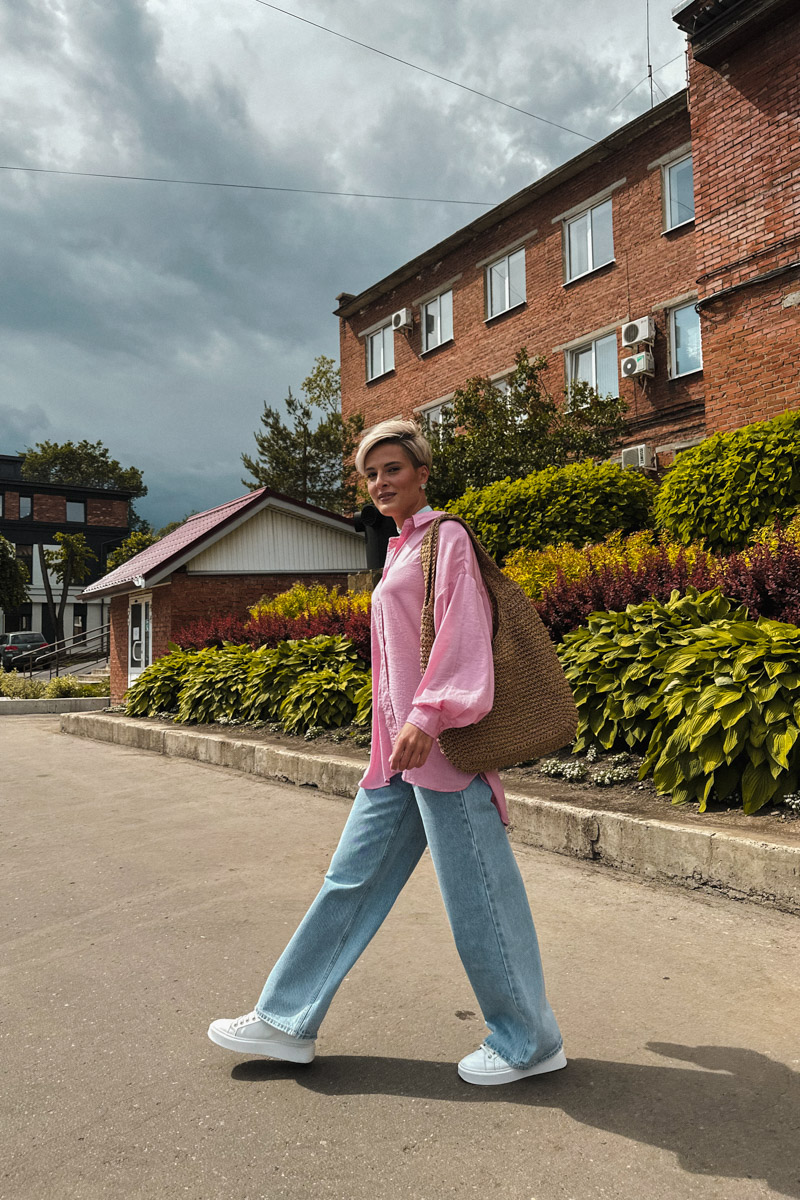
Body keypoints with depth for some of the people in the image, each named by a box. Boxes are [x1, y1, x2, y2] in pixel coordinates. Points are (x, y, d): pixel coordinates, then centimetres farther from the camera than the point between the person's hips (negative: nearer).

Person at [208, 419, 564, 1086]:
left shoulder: (447, 537, -5)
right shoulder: (401, 551, 19)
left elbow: (464, 633, -17)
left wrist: (429, 715, -27)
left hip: (440, 740, -9)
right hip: (399, 750, 9)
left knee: (476, 893, 0)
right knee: (353, 879, 13)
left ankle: (531, 1041, 18)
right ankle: (287, 1020, 24)